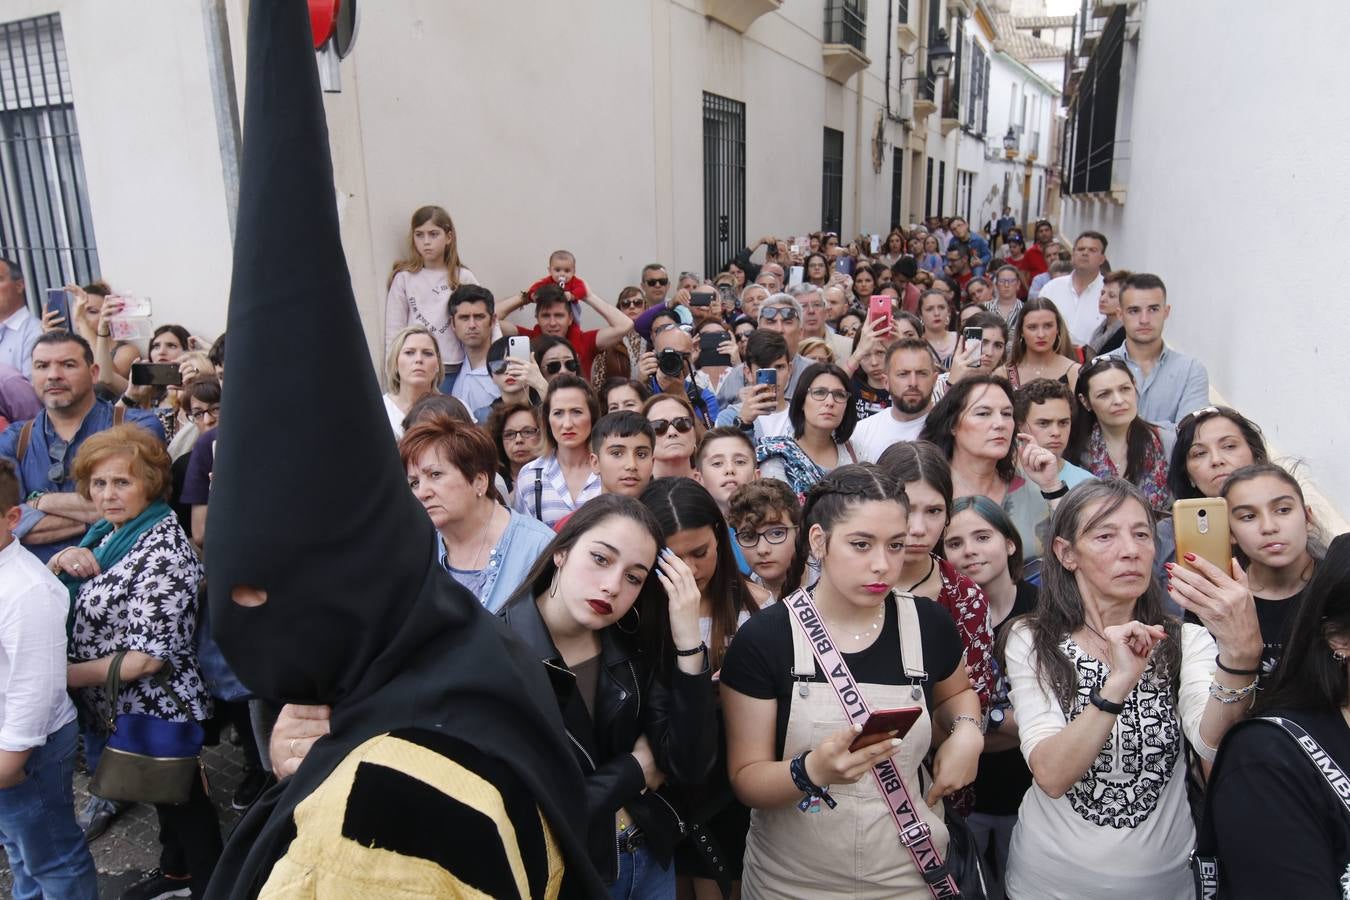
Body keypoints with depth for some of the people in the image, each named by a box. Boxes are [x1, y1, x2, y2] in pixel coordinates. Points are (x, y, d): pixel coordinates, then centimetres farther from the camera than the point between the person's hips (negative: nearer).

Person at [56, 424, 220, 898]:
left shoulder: (162, 551, -26)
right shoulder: (109, 532, 1)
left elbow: (147, 657, -26)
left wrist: (64, 675, -16)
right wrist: (62, 561, -10)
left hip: (157, 711, -8)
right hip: (120, 710, 8)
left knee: (184, 802, 12)